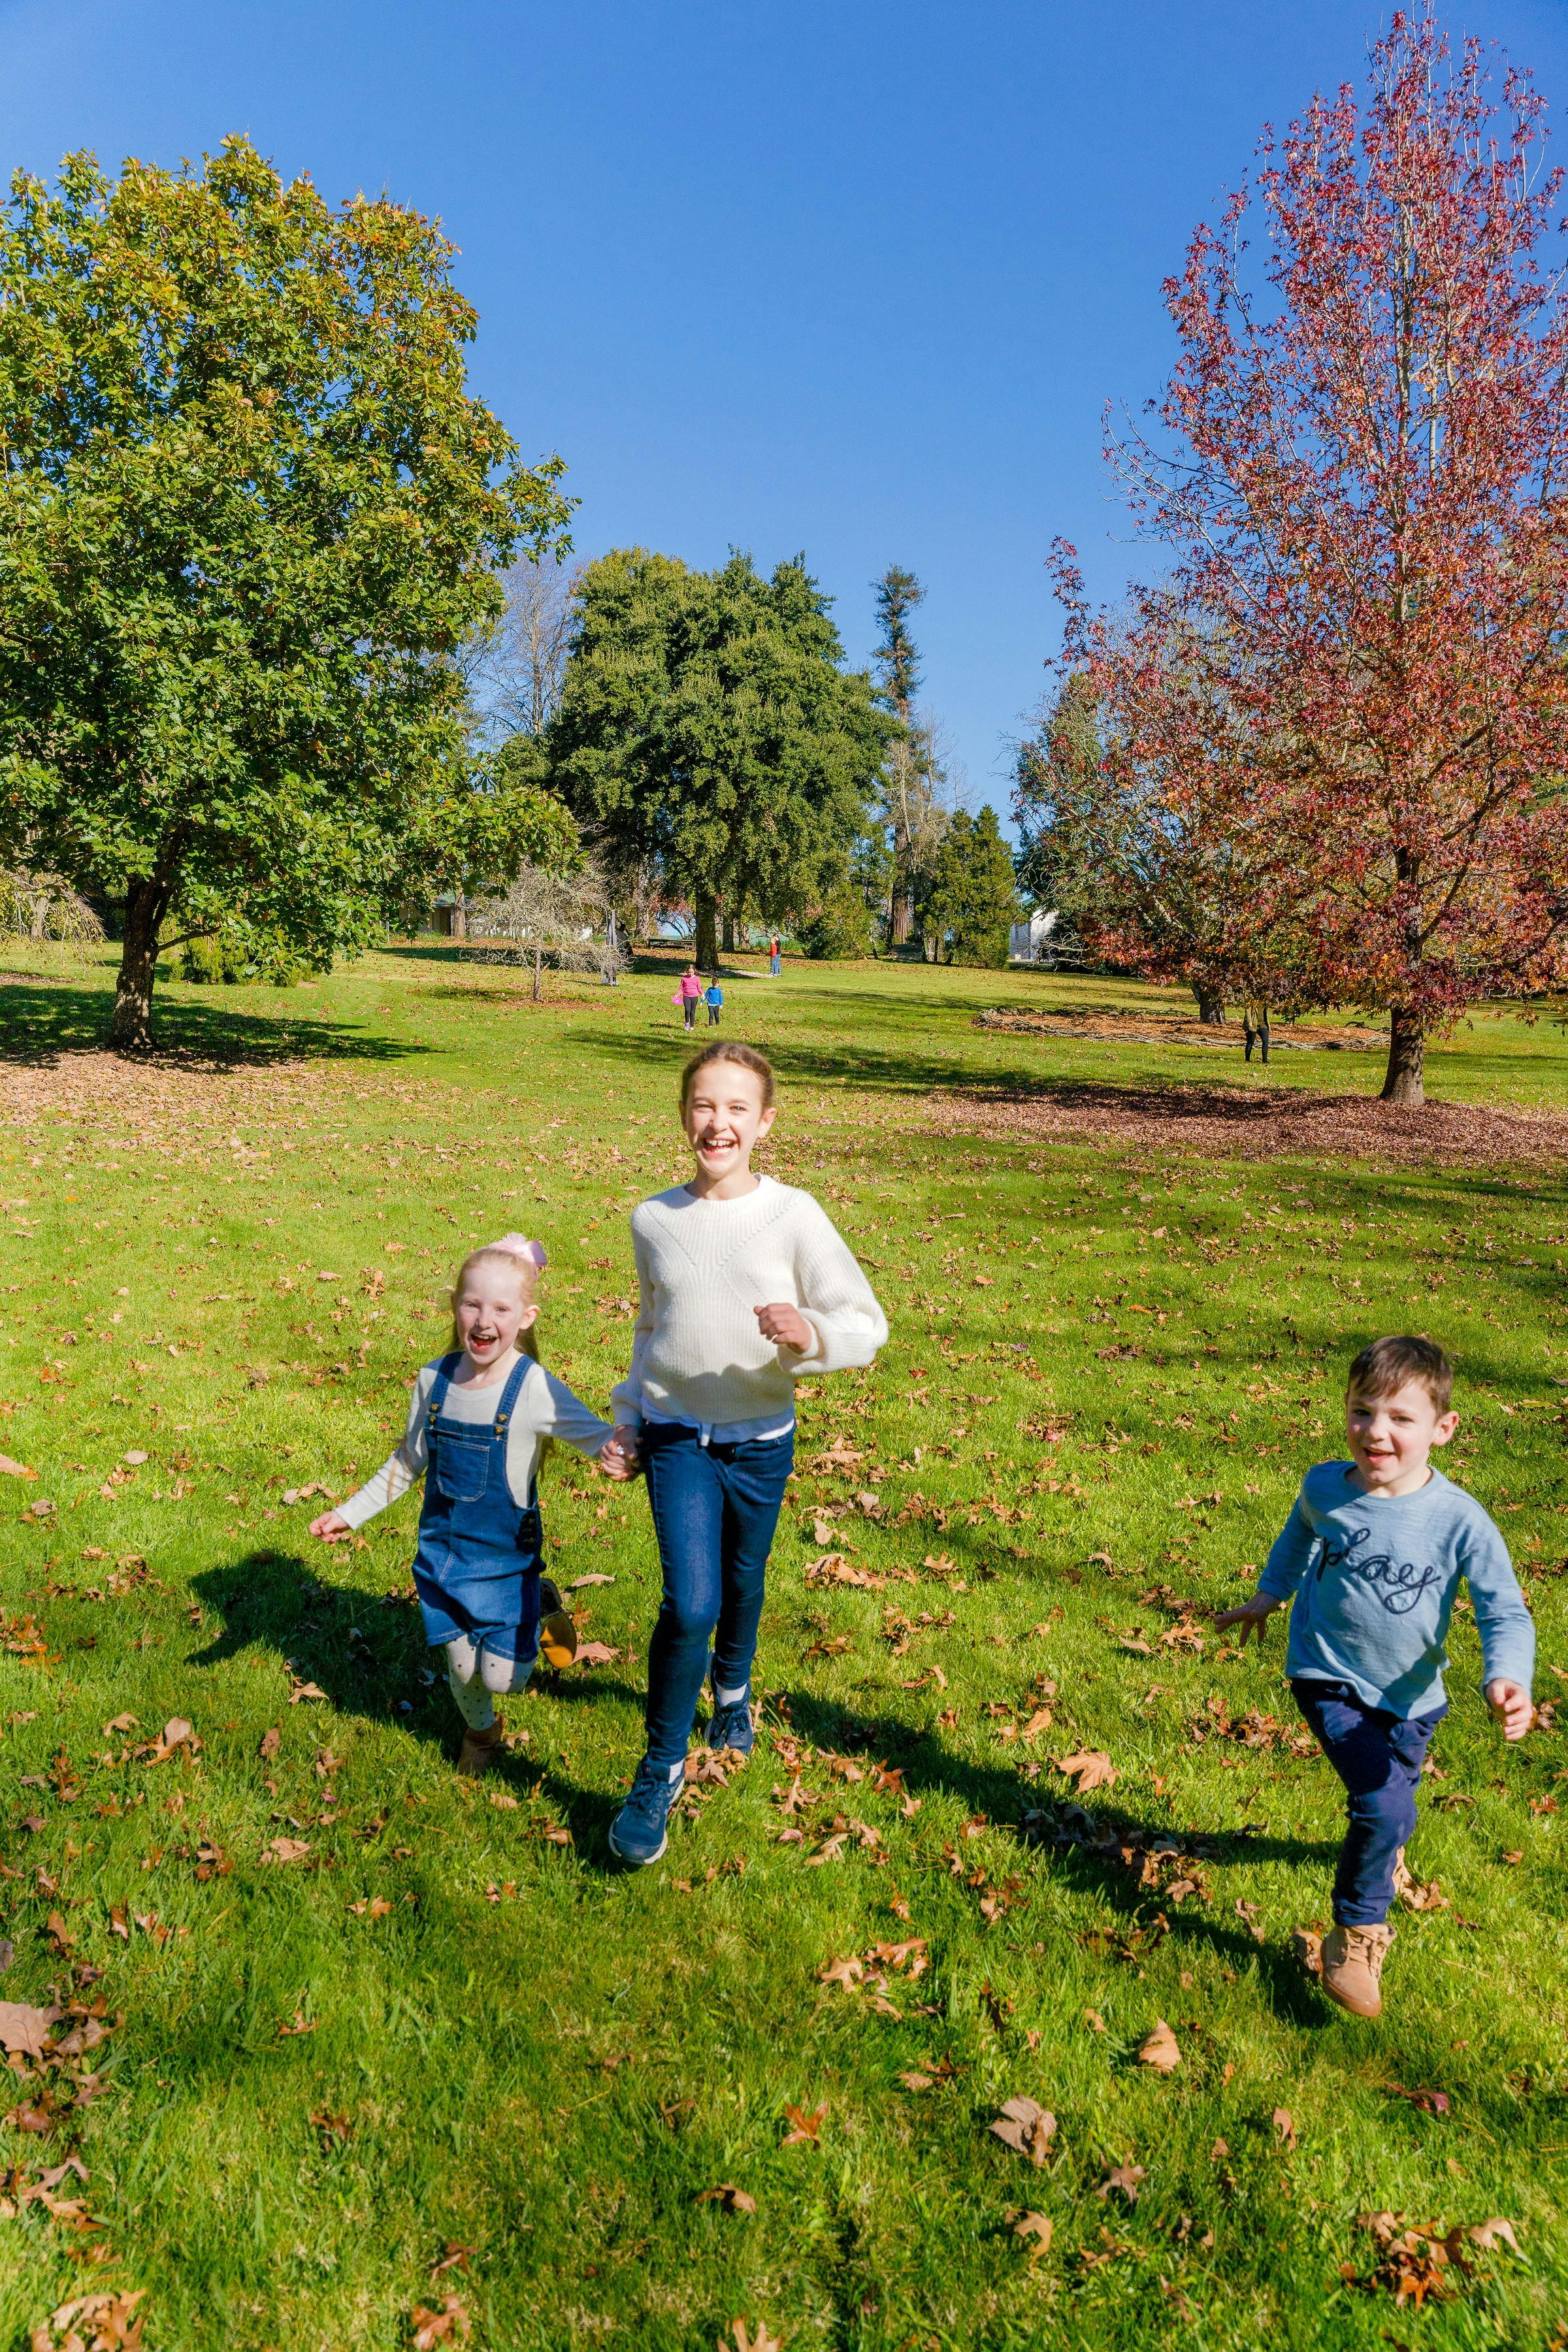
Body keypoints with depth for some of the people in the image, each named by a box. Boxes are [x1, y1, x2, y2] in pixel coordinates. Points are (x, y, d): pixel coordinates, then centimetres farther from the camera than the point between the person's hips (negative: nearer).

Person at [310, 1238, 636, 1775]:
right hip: (442, 1546, 3)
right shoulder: (434, 1380, -6)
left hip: (505, 1555, -3)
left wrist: (622, 1458, -42)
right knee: (461, 1666, 13)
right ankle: (480, 1733, 45)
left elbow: (603, 1438, -18)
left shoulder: (536, 1390, -20)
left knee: (502, 1676, -1)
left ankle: (540, 1608, 28)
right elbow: (409, 1461, 9)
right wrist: (350, 1512, 12)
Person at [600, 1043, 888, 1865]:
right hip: (676, 1435, 0)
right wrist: (627, 1417, 11)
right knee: (689, 1605, -12)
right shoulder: (654, 1220, -4)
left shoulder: (794, 1216, -13)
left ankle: (732, 1687, 53)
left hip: (761, 1438, 0)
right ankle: (661, 1770, 10)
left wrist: (810, 1335, -32)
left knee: (743, 1584, 20)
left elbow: (867, 1325, -12)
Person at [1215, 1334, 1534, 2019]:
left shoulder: (1460, 1520, -23)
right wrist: (1269, 1594, 18)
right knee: (1384, 1808, -18)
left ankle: (1376, 1848, 63)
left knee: (1393, 1791, 25)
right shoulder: (1325, 1487, -16)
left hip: (1410, 1695, 2)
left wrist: (1507, 1679, -36)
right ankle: (1356, 1936, 6)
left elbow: (1505, 1612, -17)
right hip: (1330, 1678, -1)